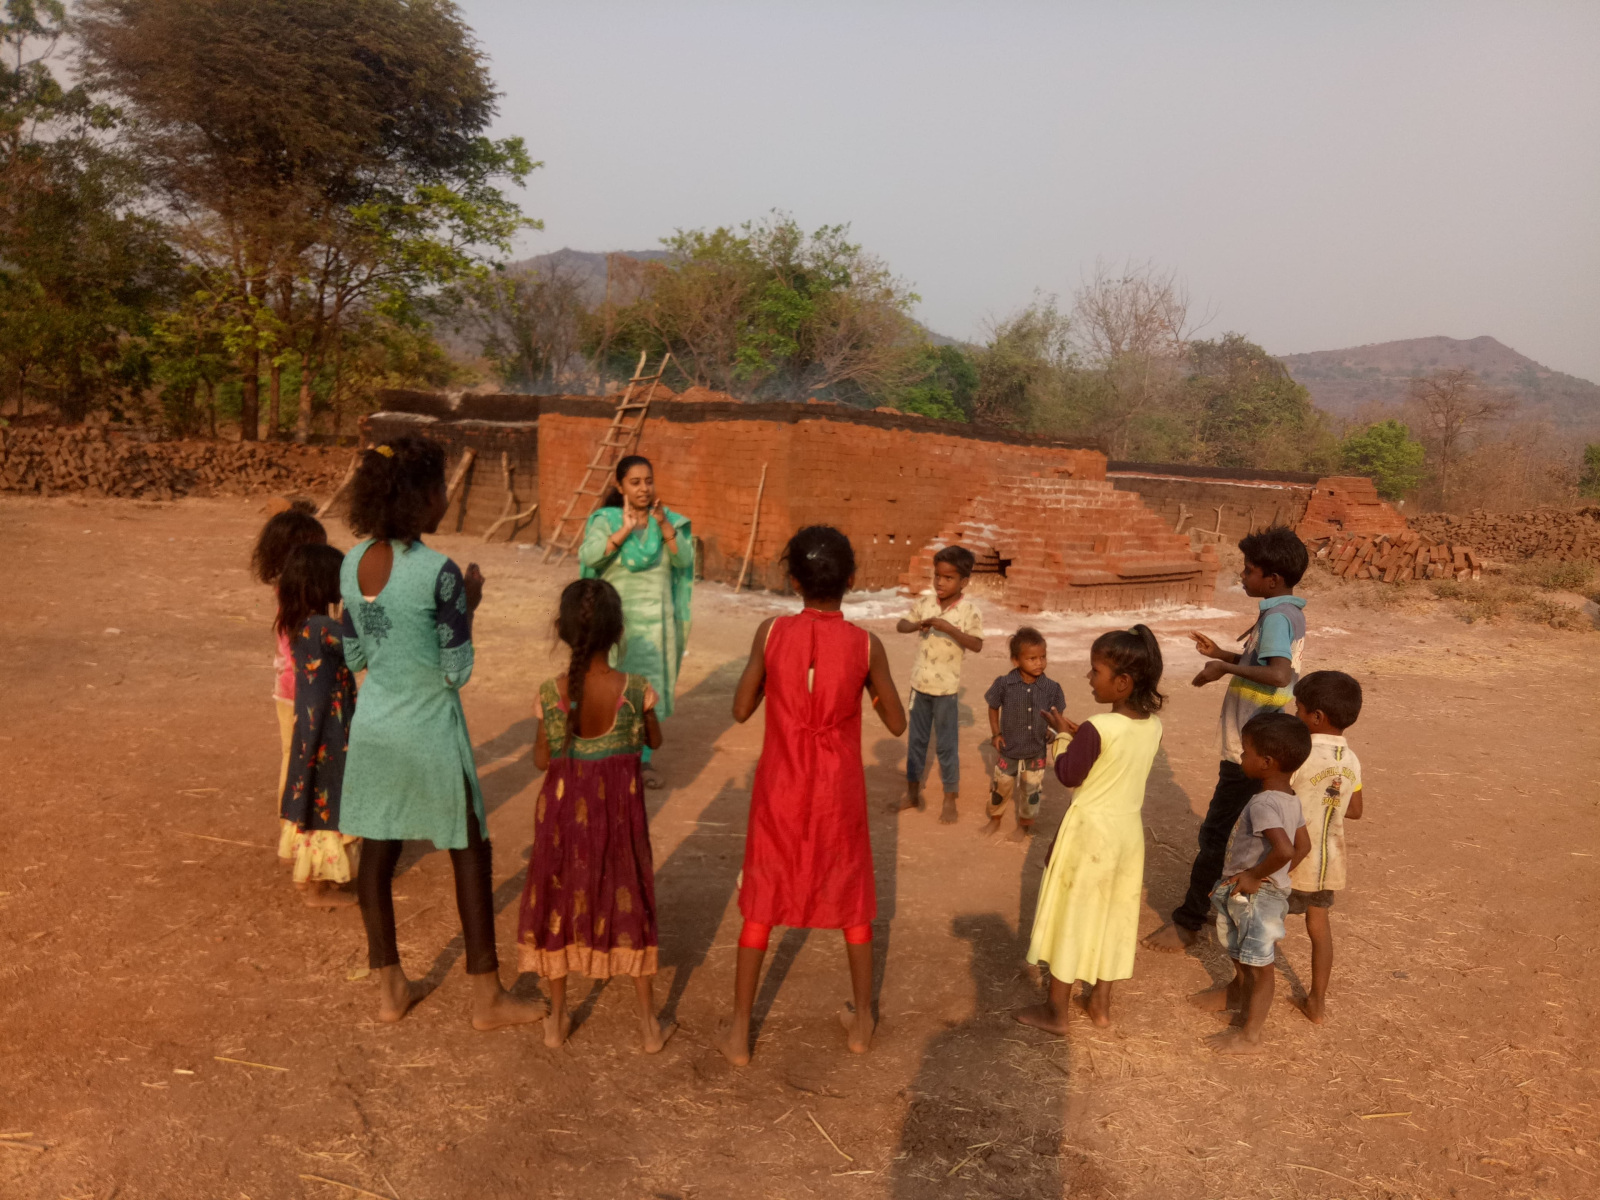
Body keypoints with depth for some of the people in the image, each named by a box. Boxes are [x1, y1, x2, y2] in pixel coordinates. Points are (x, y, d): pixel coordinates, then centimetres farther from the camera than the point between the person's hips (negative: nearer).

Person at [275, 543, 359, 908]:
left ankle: (307, 874, 35)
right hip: (328, 729, -9)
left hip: (310, 722, 9)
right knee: (327, 802, 4)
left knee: (312, 798, 20)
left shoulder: (300, 623, 2)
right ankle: (319, 888, 16)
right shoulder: (323, 628, -25)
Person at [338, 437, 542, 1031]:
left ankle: (389, 987, 30)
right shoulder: (439, 572, -21)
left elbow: (355, 656, 9)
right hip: (429, 731, -6)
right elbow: (458, 672, -16)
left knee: (378, 850, 15)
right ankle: (487, 997, 18)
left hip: (372, 726, 6)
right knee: (471, 854, 8)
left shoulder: (353, 564, 0)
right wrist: (470, 603, -6)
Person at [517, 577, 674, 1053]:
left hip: (564, 808, 1)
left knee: (559, 901, 18)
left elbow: (541, 760, -5)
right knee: (629, 904, 14)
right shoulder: (635, 689, -16)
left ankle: (557, 1019, 30)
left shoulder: (550, 692, -15)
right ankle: (649, 1023, 23)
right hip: (619, 809, 0)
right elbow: (654, 741, 2)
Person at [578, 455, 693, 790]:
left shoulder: (669, 520, 4)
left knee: (650, 688, 7)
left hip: (655, 620, 3)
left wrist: (664, 524, -22)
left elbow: (684, 559, -10)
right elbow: (588, 556, -20)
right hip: (616, 619, -2)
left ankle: (644, 760, 21)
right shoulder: (606, 520, -4)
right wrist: (625, 530, -26)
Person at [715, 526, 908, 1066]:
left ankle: (739, 1032, 21)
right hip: (839, 797, 0)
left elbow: (741, 710, -3)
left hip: (780, 794, 0)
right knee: (853, 904, 19)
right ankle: (861, 1022, 31)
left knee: (761, 905, 14)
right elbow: (897, 724, -3)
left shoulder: (771, 632, -12)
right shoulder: (866, 645, -13)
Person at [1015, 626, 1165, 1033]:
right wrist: (1078, 733, 6)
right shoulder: (1153, 724, -4)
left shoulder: (1097, 728, -25)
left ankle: (1055, 1011, 19)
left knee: (1071, 916, 7)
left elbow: (1069, 775, -14)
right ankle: (1100, 1003, 32)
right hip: (1128, 830, 7)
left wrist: (1064, 736, 0)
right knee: (1111, 916, 19)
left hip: (1090, 831, -6)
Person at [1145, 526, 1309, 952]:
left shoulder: (1277, 617, -22)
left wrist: (1225, 668, -30)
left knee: (1215, 833, -2)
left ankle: (1187, 924, 5)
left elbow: (1280, 674, -39)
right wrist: (1223, 654, 15)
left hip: (1249, 751, -10)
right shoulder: (1290, 613, 9)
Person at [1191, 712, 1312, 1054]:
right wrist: (1276, 876, 12)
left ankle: (1249, 1036, 20)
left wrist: (1255, 875, -25)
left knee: (1258, 968, 6)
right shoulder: (1291, 800, 2)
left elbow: (1284, 850, -39)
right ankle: (1235, 993, 54)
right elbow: (1303, 846, 12)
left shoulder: (1262, 803, -27)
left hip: (1256, 897, -9)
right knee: (1243, 958, 31)